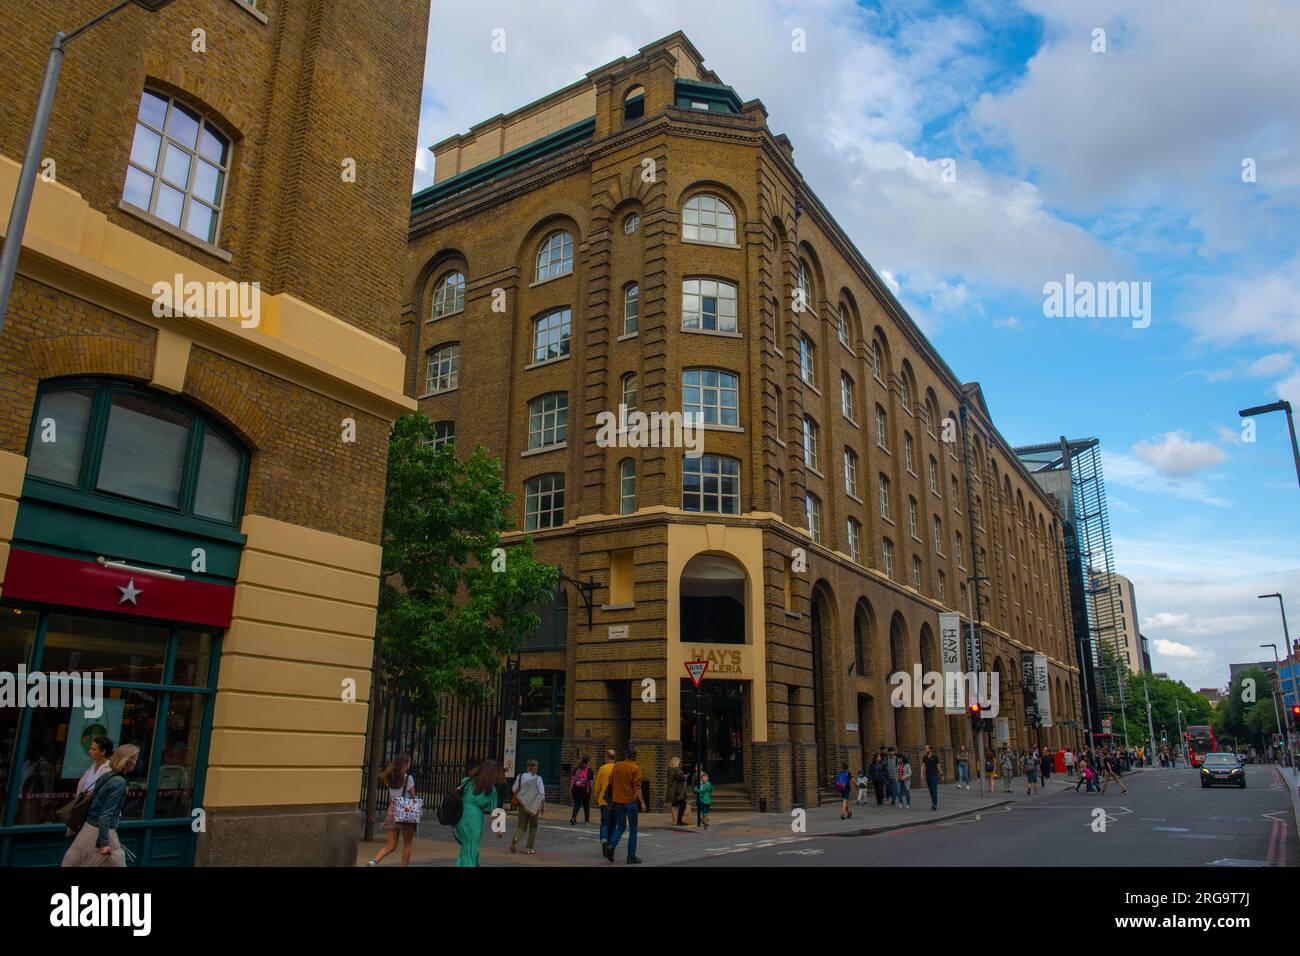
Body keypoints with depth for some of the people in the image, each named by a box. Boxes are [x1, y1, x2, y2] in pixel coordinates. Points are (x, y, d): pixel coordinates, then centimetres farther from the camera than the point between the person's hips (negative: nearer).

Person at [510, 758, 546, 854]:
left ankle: (515, 839, -21)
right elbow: (542, 794, -12)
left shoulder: (520, 777, -2)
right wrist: (543, 806, -6)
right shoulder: (538, 779, -9)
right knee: (533, 826, 15)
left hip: (522, 804, 2)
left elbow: (514, 790, 6)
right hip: (534, 805, -2)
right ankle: (530, 848, 16)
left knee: (522, 825, 9)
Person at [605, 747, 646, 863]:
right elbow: (637, 787, -15)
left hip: (618, 801, 4)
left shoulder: (616, 766, 5)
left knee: (621, 827, 16)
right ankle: (631, 856, 7)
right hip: (630, 801, -4)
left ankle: (611, 846, -6)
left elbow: (610, 782, 8)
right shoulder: (635, 768, -9)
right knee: (633, 829, 7)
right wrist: (642, 802, -11)